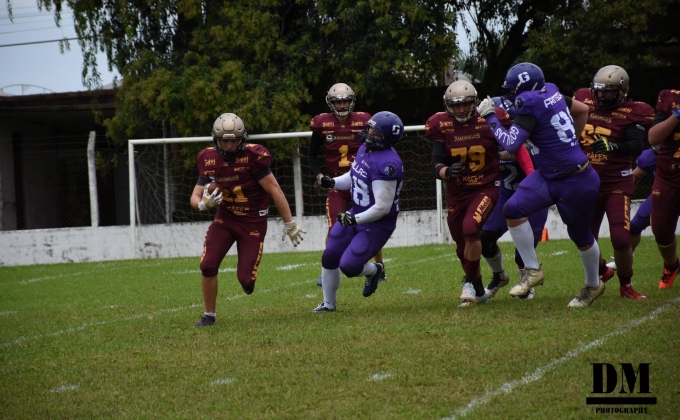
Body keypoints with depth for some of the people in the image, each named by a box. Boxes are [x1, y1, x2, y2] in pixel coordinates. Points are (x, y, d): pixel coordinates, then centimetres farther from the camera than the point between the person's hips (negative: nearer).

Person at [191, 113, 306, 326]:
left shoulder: (252, 156, -22)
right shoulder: (209, 160, -7)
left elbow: (274, 190, -15)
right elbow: (195, 197, -1)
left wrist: (290, 224, -11)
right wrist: (204, 203, -27)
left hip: (253, 222, -3)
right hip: (224, 218, 3)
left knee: (246, 278, -7)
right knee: (207, 266, -12)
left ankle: (247, 277, 32)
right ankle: (209, 315, 7)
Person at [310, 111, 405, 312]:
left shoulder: (386, 164, -30)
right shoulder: (365, 149, -1)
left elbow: (382, 207, -28)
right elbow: (353, 177, 17)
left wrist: (355, 219, -25)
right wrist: (332, 182, 0)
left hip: (377, 224, -9)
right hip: (356, 214, 9)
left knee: (348, 266, -12)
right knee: (329, 258, 9)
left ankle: (374, 270, 23)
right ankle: (328, 303, 29)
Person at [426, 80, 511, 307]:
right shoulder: (442, 126, -7)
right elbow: (436, 165, -12)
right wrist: (447, 171, -31)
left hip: (486, 188, -3)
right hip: (457, 192, 3)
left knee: (470, 229, -27)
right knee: (463, 248, 11)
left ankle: (471, 282, -8)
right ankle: (478, 292, 33)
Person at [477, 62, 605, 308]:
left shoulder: (531, 105, -22)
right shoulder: (551, 93, 2)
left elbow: (511, 144, -25)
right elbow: (582, 110, 16)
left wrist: (490, 117, -15)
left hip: (576, 182, -9)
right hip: (548, 176, 9)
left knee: (580, 235, 11)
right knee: (514, 209, -9)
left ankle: (593, 285, 35)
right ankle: (532, 270, 0)